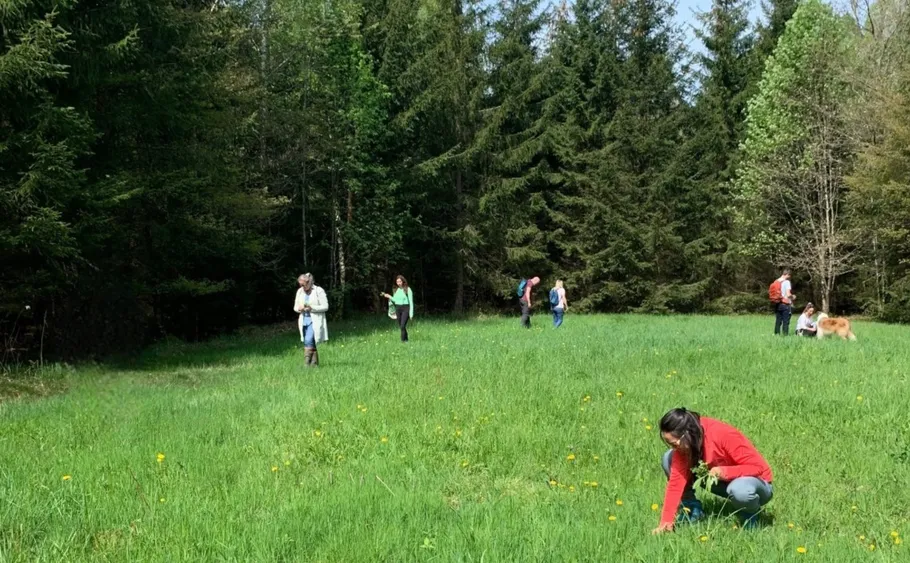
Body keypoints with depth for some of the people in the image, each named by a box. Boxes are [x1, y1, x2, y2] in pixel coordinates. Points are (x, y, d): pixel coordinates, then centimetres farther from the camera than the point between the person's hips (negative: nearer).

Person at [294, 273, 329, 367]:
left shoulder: (319, 291, -7)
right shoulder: (300, 291, 10)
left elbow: (325, 307, -9)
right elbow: (295, 306, 15)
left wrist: (312, 308, -21)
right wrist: (299, 309, -10)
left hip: (315, 321, -6)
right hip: (304, 320, 6)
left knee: (308, 340, -20)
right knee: (311, 343, 8)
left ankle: (308, 362, -19)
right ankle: (315, 363, 15)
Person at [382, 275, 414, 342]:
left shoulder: (408, 289, -8)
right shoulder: (396, 290, 9)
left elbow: (411, 302, -7)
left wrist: (411, 313, -11)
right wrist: (389, 297, 4)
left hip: (405, 309, -6)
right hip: (398, 309, 6)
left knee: (402, 326, -17)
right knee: (400, 326, 9)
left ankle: (403, 341, -14)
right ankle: (406, 340, 23)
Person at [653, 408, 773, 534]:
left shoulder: (724, 435, -32)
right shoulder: (684, 444, -15)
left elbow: (759, 467, -27)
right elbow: (676, 479, -19)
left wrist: (724, 472, -41)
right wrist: (666, 521, -25)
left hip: (755, 480, -5)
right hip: (724, 481, 5)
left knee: (739, 490, -44)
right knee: (669, 458, -11)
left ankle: (750, 514, -8)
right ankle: (692, 510, 2)